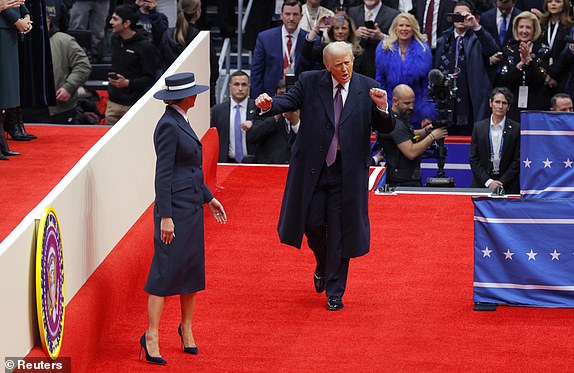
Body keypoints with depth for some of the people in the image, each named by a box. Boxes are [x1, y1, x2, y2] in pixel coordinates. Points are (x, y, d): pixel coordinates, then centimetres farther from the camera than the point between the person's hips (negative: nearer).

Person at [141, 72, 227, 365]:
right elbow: (163, 174, -19)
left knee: (192, 266, 13)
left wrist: (208, 198, 22)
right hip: (175, 207, -10)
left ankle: (187, 328, 23)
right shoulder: (168, 126, -17)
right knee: (166, 269, -7)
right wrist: (165, 217, -21)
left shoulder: (180, 121, 13)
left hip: (192, 205, 10)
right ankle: (151, 336, -4)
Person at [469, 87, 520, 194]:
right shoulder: (479, 127, 5)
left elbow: (518, 161, 0)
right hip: (482, 184, 1)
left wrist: (502, 182, -7)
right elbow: (473, 159, 4)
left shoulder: (516, 129, 1)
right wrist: (488, 182, -6)